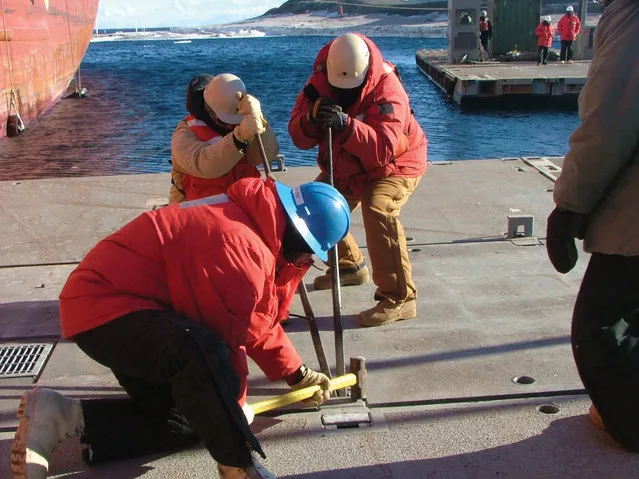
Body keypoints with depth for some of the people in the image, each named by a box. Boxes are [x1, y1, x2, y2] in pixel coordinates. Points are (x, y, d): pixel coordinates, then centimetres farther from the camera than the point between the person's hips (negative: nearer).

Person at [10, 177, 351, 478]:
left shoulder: (257, 234, 10)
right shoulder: (238, 244, -25)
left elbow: (259, 318, 19)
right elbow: (226, 337, -21)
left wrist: (296, 373, 22)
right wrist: (235, 404, -5)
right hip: (102, 307, -11)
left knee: (183, 422, 10)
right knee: (199, 351, -38)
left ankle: (59, 415, 9)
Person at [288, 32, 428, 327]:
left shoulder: (386, 89, -30)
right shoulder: (319, 82, -14)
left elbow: (383, 148, -40)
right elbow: (299, 138, -18)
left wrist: (346, 125, -53)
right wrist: (311, 119, -40)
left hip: (394, 165, -7)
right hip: (347, 168, 7)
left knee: (378, 210, -33)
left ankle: (399, 298, -27)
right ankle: (350, 267, 31)